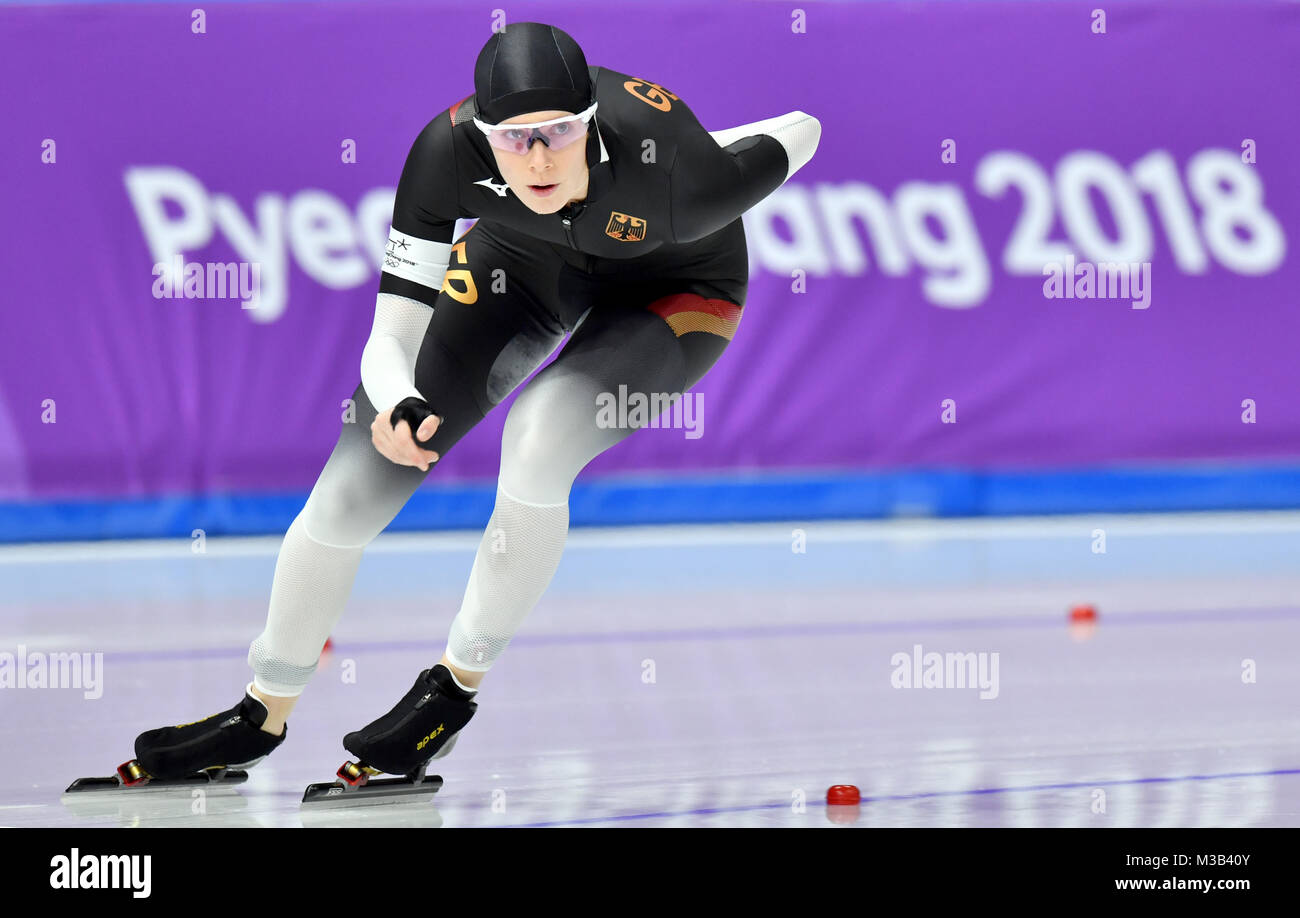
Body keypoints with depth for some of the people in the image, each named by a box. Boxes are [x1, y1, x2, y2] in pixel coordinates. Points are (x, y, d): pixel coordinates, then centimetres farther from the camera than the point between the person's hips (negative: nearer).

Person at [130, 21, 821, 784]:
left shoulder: (676, 173, -41)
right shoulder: (450, 150, -34)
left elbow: (800, 134, -20)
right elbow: (392, 335, -30)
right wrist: (399, 406, -51)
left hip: (678, 288, -3)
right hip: (523, 256, 3)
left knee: (537, 442, -31)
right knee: (364, 471, -7)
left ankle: (456, 690, -10)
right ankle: (266, 714, 14)